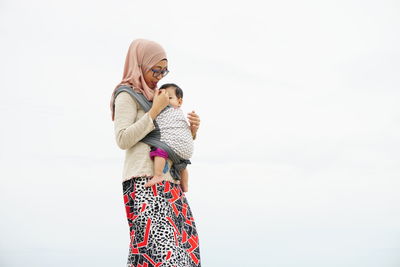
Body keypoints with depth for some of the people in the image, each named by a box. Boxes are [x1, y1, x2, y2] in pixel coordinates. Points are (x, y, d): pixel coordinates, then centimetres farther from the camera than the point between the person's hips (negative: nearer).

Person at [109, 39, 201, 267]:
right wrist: (155, 111, -9)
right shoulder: (127, 95, 3)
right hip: (144, 182, -8)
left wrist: (192, 131, 6)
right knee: (159, 246, -21)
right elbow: (123, 139, -10)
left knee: (184, 248, -1)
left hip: (169, 183, 8)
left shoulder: (153, 97, 25)